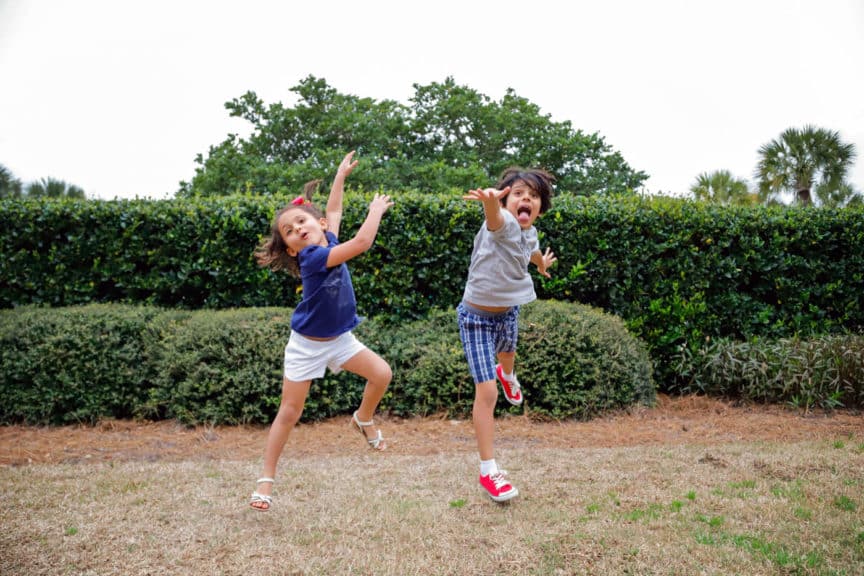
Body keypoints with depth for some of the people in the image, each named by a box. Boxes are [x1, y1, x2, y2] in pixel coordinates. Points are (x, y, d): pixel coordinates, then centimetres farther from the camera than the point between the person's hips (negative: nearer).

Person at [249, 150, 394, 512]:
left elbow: (334, 212, 15)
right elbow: (362, 242, -36)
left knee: (382, 374, -8)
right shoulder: (312, 257, -27)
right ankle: (266, 479, 12)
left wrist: (341, 175, 21)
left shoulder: (328, 242, -6)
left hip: (340, 340, 7)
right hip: (307, 345, -6)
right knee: (289, 412, -2)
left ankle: (363, 420, 21)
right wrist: (377, 209, -23)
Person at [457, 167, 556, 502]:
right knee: (486, 392, -11)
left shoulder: (529, 233, -4)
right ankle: (488, 471, 1)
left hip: (508, 311, 8)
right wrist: (490, 199, -79)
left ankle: (507, 375, 76)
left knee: (507, 352, 37)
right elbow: (495, 217, -55)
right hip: (477, 316, -8)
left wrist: (542, 264, 45)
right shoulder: (504, 225, -28)